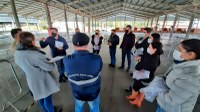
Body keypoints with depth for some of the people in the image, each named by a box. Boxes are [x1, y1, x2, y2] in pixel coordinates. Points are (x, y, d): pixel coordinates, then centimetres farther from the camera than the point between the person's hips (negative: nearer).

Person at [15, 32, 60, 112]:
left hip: (32, 81, 8)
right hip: (43, 81, -8)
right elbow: (49, 67, -24)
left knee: (40, 97, 28)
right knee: (47, 99, 14)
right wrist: (51, 62, -2)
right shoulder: (35, 55, -32)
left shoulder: (17, 54, -5)